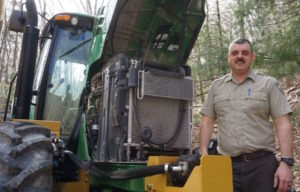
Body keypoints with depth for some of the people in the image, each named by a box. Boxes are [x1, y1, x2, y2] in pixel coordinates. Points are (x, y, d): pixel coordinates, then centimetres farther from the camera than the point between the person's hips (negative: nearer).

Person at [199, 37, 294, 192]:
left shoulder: (268, 84, 4)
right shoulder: (216, 87, 11)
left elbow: (283, 125, -1)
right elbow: (207, 123, 11)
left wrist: (286, 162, -11)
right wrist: (204, 154, 0)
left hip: (262, 164, -1)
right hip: (227, 165, 2)